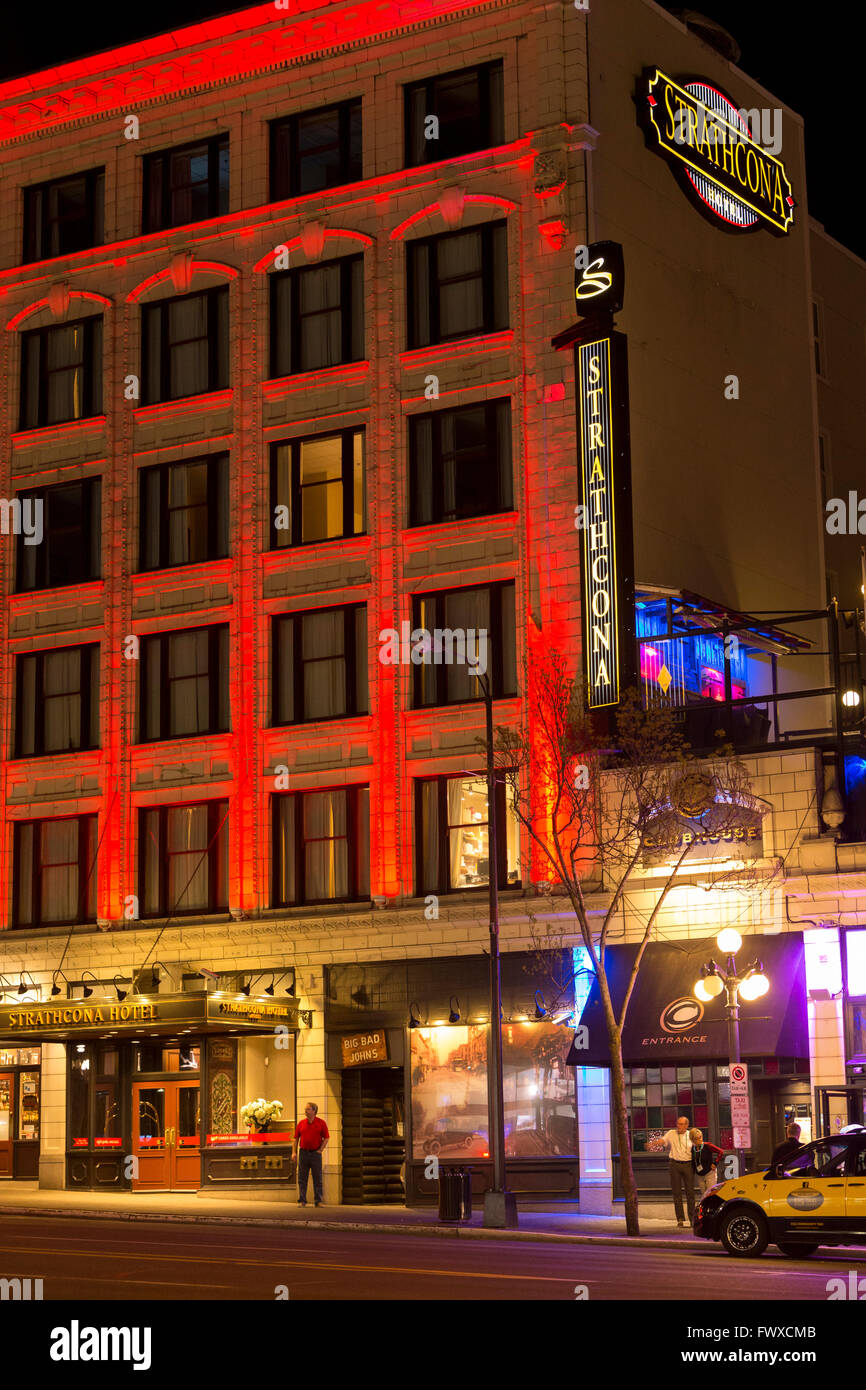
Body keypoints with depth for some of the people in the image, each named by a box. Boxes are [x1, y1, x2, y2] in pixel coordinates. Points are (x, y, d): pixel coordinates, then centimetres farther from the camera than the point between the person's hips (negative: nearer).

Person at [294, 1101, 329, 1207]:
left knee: (317, 1179, 1)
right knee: (302, 1179, 2)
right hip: (303, 1153, 2)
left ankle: (318, 1201, 6)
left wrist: (320, 1150, -6)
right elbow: (296, 1138, 9)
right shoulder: (301, 1123, 7)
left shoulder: (321, 1123, 0)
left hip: (316, 1153, -2)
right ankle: (302, 1201, 6)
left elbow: (326, 1138, 2)